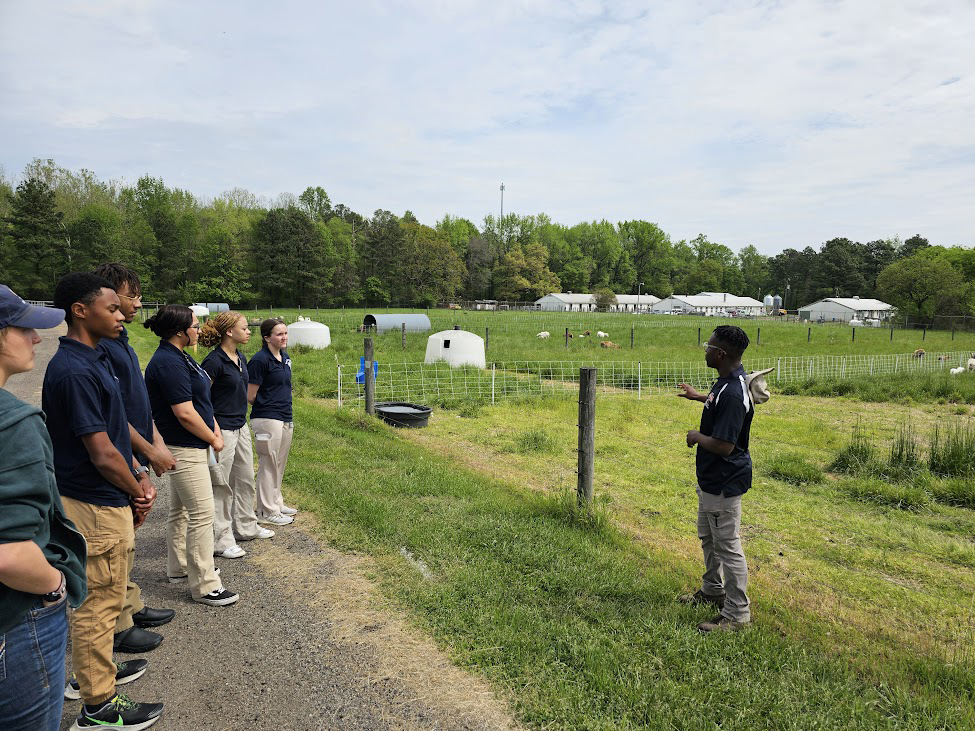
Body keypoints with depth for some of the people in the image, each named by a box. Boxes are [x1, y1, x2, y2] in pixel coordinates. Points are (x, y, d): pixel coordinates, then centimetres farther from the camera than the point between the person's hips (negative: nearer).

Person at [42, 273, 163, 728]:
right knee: (98, 602, 4)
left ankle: (93, 670, 42)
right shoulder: (75, 371, -24)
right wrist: (138, 491, -7)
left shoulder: (93, 359, 7)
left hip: (106, 502, 10)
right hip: (96, 507, -10)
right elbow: (101, 454, -23)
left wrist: (137, 478, 4)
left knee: (101, 598, 24)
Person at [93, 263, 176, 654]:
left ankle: (132, 607, 33)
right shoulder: (99, 346, -18)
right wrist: (150, 450, -17)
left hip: (135, 462, 10)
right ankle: (118, 628, 14)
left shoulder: (122, 341, 12)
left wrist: (157, 442, 10)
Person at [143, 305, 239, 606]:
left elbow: (200, 400, 16)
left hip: (188, 447, 11)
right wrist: (213, 439, -11)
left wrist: (215, 429, 4)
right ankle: (204, 586, 1)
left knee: (180, 510, 20)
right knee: (202, 513, -6)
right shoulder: (169, 363, -21)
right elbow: (185, 413, -24)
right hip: (184, 449, -11)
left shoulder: (180, 358, 11)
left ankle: (180, 567, 35)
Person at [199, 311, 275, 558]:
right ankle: (220, 541, 12)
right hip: (222, 429, -9)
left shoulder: (241, 358, 8)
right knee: (221, 485, 1)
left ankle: (245, 527, 34)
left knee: (246, 479, 18)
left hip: (241, 426, 9)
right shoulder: (214, 362, -17)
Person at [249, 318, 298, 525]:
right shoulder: (260, 360, -15)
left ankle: (276, 503, 30)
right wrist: (265, 406, 1)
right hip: (267, 419, -8)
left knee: (280, 464, 17)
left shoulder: (285, 357, 10)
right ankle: (267, 511, 11)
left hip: (286, 418, 8)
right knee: (269, 465, 1)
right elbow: (251, 396, -13)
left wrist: (286, 411, 14)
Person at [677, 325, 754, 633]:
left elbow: (723, 446, -32)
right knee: (708, 537, 25)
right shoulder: (726, 381, 2)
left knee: (728, 547, 2)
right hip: (711, 478, 11)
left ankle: (737, 614, 17)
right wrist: (697, 396, 37)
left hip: (724, 483, -11)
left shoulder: (733, 394, -31)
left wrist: (696, 436, -15)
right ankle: (713, 590, 43)